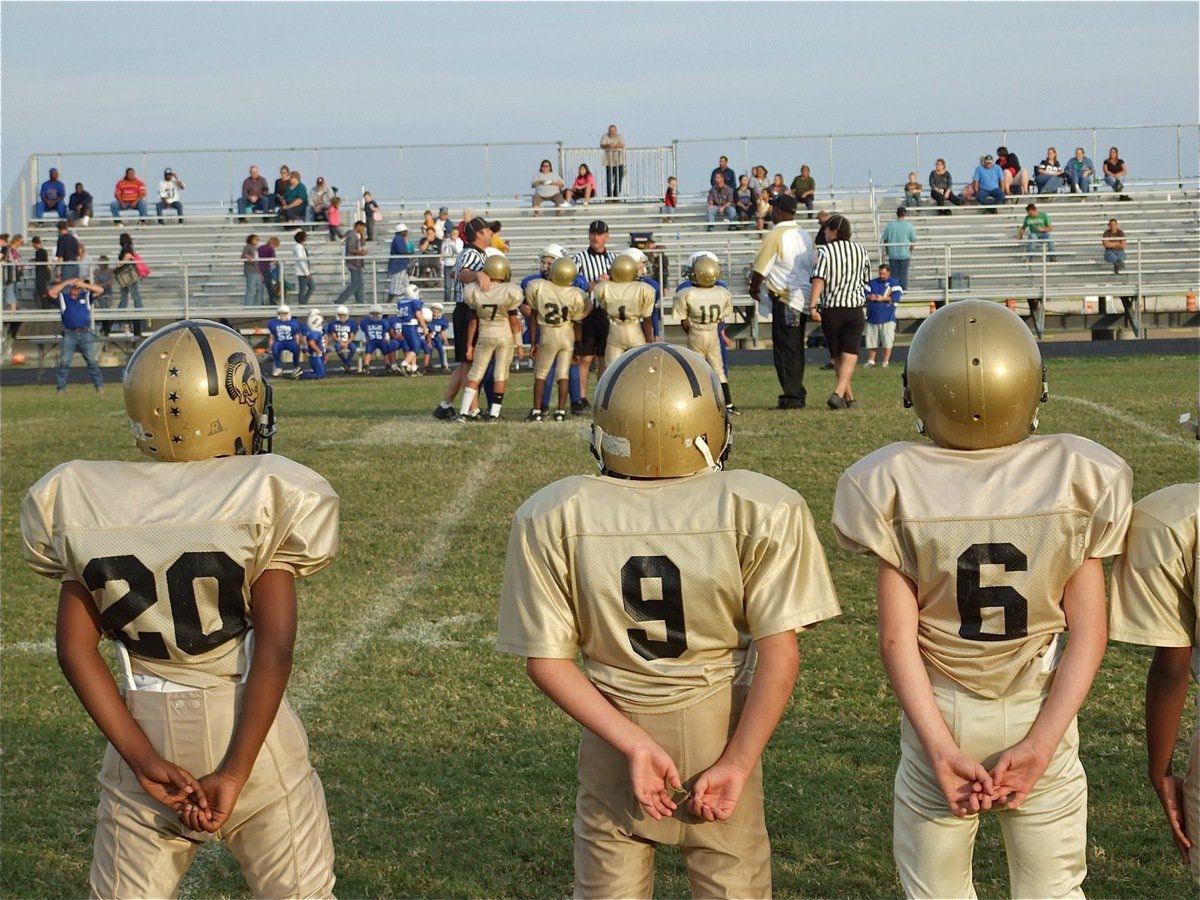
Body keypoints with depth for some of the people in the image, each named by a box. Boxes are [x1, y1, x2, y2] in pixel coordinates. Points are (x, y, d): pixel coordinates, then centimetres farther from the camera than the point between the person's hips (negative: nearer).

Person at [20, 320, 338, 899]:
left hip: (143, 730, 3)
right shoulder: (266, 495, -10)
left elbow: (76, 649, -3)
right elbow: (274, 648, -15)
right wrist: (234, 774, -13)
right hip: (248, 736, -2)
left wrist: (144, 759, -6)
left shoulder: (82, 503, -1)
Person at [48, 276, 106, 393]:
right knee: (64, 362, -1)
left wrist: (84, 285, -6)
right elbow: (52, 293, -5)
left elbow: (100, 290, 4)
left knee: (92, 361, 0)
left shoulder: (86, 296, 13)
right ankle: (61, 388, 2)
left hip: (85, 334, 0)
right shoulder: (63, 297, 11)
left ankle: (99, 385, 2)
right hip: (69, 334, 0)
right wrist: (66, 282, -5)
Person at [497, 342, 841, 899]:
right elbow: (780, 655, -15)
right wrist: (738, 764, -10)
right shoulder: (764, 510, -14)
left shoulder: (552, 517, -9)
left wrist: (634, 744, -10)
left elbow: (545, 660, -9)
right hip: (721, 725, -1)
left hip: (611, 728, 1)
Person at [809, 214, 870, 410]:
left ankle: (849, 396, 21)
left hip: (830, 309, -1)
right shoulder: (861, 251, 8)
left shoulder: (824, 252, -5)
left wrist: (812, 306, -22)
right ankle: (838, 393, -24)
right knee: (850, 355, -4)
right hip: (854, 308, 1)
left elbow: (818, 279, -18)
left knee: (837, 356, 13)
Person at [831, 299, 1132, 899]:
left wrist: (940, 747, -10)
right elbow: (1088, 635, -10)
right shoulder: (1079, 475, -10)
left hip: (940, 716, 0)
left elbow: (898, 639, -12)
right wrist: (1040, 744, -11)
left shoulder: (894, 485, -12)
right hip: (1040, 716, 0)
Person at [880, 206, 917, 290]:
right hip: (905, 254, -1)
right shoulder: (909, 225, -4)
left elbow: (884, 240, 4)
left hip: (892, 255, 1)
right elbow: (913, 241, -1)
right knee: (903, 274, 3)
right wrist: (910, 251, 16)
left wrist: (887, 251, 20)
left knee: (894, 275, 7)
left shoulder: (890, 225, -1)